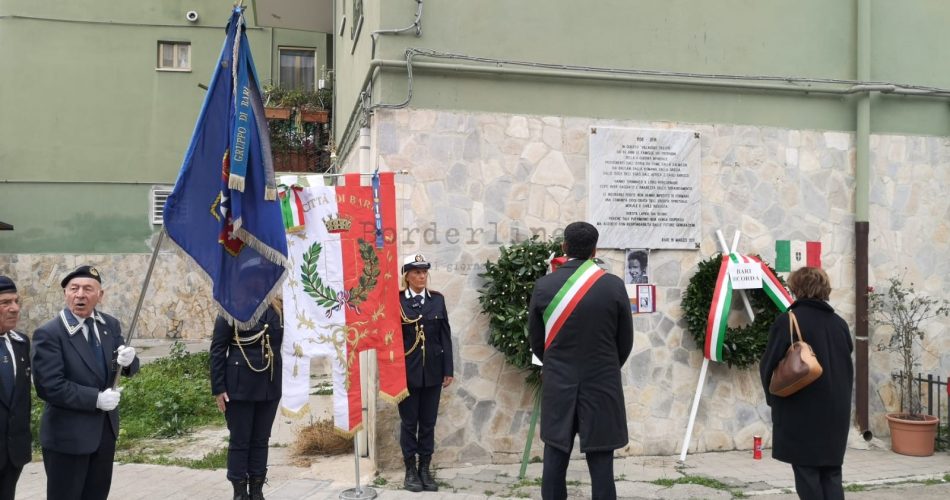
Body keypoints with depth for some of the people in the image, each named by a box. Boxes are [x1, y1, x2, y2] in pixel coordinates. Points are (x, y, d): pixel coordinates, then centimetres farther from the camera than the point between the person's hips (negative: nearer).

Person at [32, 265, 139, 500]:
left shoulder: (110, 325, 3)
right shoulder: (48, 334, -15)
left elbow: (129, 367, 5)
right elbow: (49, 386, -21)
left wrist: (128, 361, -19)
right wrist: (95, 398, -22)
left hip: (106, 429, 6)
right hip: (67, 434, -6)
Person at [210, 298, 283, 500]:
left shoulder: (278, 309, 5)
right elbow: (218, 349, -7)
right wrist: (218, 388, -10)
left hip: (270, 387, 4)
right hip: (240, 387, -4)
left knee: (261, 440, 12)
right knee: (239, 440, 6)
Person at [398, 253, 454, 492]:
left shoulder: (437, 299, 6)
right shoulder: (397, 301, -5)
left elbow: (445, 336, 6)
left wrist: (448, 369, 3)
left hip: (433, 371, 3)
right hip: (406, 372, -3)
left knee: (428, 423, 9)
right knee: (409, 423, 7)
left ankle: (425, 469, 20)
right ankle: (410, 471, 18)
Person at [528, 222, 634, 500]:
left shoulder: (543, 286, -5)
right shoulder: (614, 286, -7)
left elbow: (535, 340, 5)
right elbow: (625, 341, 2)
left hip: (557, 387, 1)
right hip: (602, 387, -1)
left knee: (554, 464, 9)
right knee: (601, 466, 2)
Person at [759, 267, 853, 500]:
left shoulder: (788, 321, -13)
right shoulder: (839, 323, 7)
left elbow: (769, 366, -11)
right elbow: (847, 365, 14)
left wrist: (774, 397, 4)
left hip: (802, 412, -6)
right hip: (836, 411, 6)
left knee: (807, 475, 4)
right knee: (831, 474, 13)